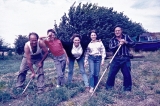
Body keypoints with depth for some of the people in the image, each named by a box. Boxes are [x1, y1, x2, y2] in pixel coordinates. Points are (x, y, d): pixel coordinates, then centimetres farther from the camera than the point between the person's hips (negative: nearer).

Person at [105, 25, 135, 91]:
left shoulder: (126, 37, 7)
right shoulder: (112, 40, 6)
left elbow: (133, 43, 0)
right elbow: (111, 48, -8)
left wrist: (126, 42, -15)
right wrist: (118, 45, -20)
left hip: (125, 59, 0)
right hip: (116, 59, 0)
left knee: (127, 74, 5)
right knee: (111, 73, 1)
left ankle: (127, 88, 22)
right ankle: (109, 87, 16)